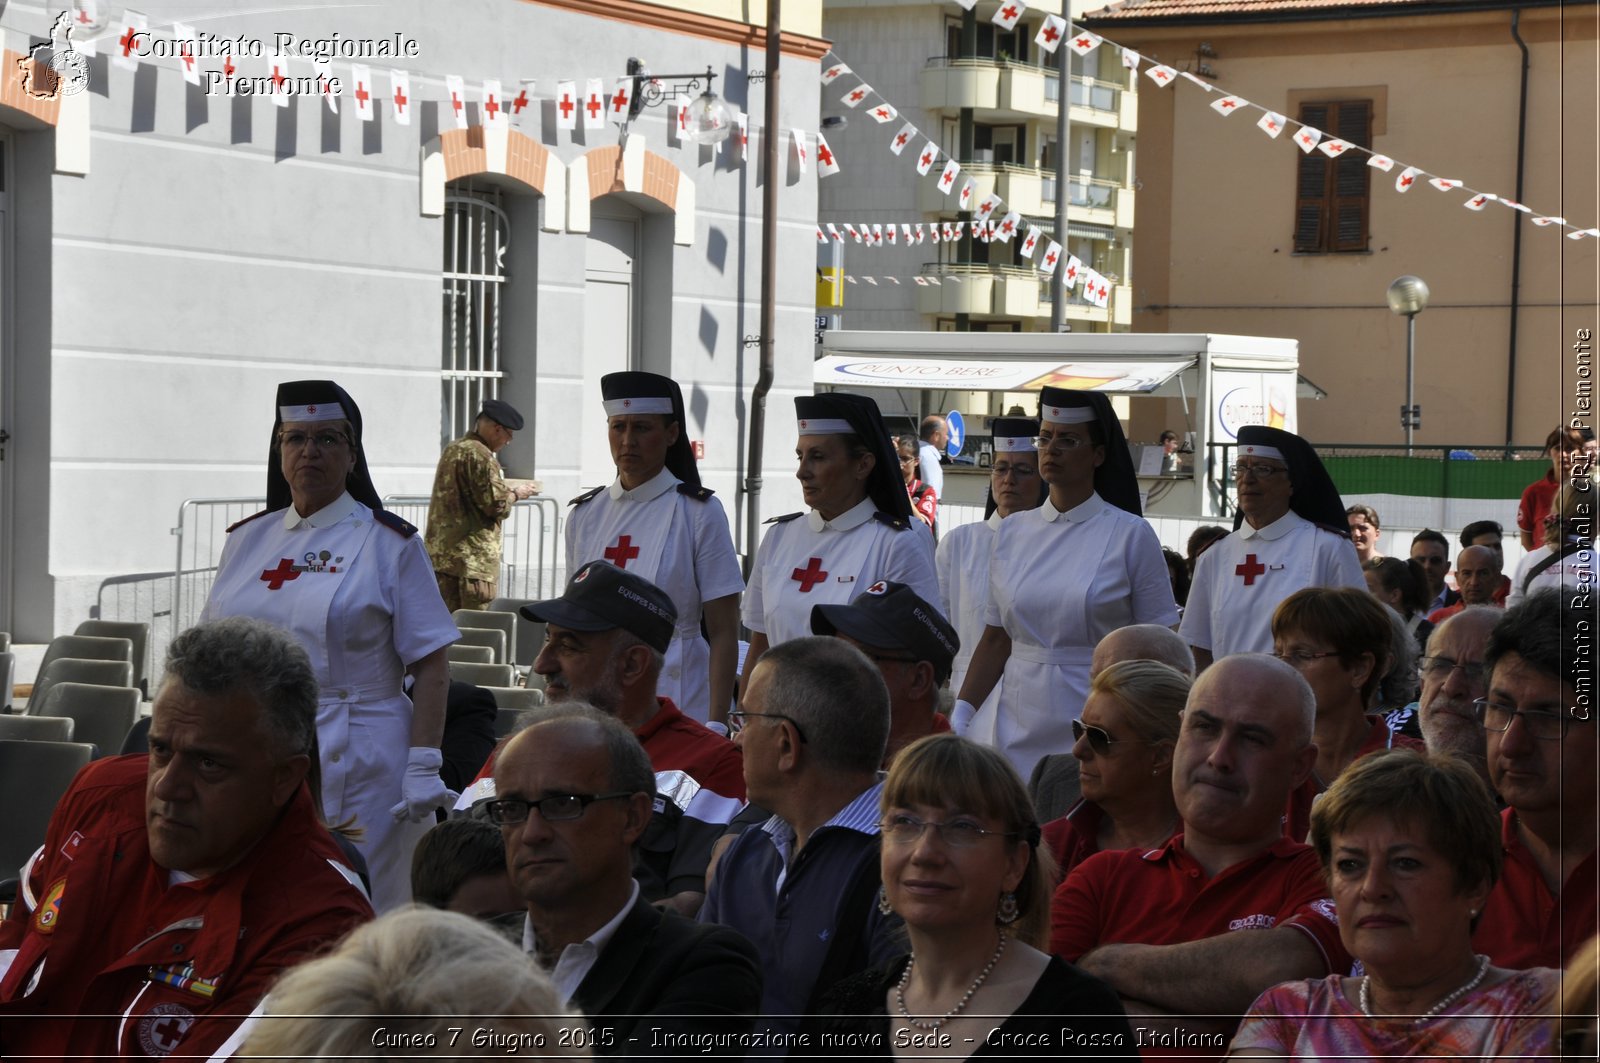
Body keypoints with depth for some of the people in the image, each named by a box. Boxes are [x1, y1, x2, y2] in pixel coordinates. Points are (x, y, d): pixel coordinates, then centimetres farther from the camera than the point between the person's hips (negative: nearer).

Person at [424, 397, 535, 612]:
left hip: (439, 552, 9)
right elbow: (496, 505, -16)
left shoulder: (452, 450, 15)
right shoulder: (480, 455, -14)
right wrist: (515, 494, 3)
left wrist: (505, 489, 19)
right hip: (474, 558, -9)